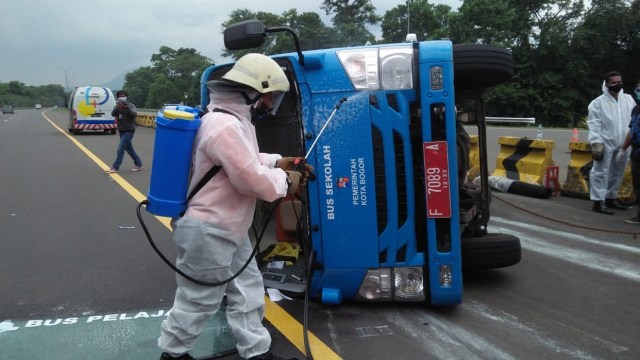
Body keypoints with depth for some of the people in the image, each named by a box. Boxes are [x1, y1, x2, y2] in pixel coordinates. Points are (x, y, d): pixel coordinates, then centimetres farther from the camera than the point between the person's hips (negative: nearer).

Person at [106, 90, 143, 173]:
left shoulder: (130, 105, -7)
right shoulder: (117, 106, 7)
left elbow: (135, 114, -24)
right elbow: (113, 114, -13)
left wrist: (127, 108, -38)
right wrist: (117, 107, -31)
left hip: (129, 131, -7)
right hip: (121, 131, 7)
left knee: (120, 149, -12)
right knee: (129, 149, 13)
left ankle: (115, 167, -9)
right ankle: (138, 164, 24)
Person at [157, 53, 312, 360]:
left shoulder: (233, 119, 8)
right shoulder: (224, 126, -28)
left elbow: (245, 162, 21)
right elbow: (252, 180, -28)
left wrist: (278, 163, 7)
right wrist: (285, 181, -10)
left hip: (227, 229, 11)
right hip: (208, 232, -11)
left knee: (248, 289, 16)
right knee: (199, 300, 7)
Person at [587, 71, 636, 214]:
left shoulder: (629, 99, 10)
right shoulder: (598, 102, -5)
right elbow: (594, 124, -9)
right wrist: (597, 142, -16)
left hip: (623, 144, 6)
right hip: (606, 143, -6)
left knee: (617, 173, 14)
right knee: (601, 172, -5)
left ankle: (611, 198, 27)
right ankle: (598, 201, -4)